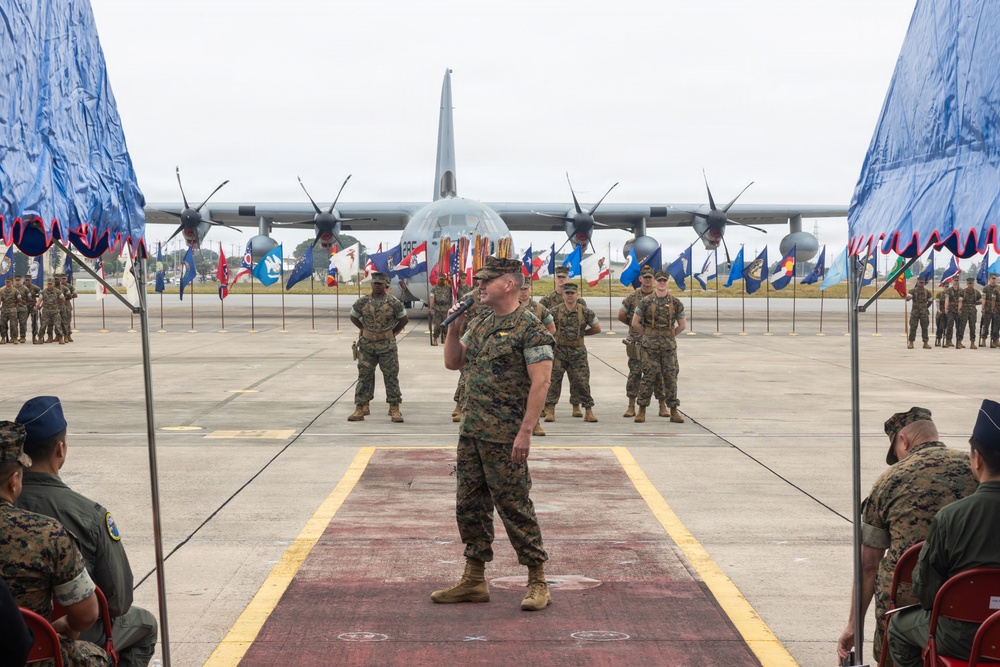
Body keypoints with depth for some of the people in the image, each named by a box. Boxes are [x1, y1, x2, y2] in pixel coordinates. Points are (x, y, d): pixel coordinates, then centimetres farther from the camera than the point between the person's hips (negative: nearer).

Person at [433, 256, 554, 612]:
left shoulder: (530, 328, -12)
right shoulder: (479, 324, 13)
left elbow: (540, 383, -17)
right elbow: (452, 362, 20)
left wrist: (525, 432, -21)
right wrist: (453, 327, 4)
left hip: (505, 437, -8)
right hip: (471, 432, 8)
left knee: (515, 507, -3)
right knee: (469, 505, 12)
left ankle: (538, 582, 9)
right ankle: (474, 580, 22)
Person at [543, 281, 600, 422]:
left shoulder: (585, 312, 0)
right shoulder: (555, 311, -1)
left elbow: (597, 329, 10)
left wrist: (581, 333, 10)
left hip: (578, 351, 0)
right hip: (559, 350, 0)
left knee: (581, 380, -1)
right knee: (554, 379, -5)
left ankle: (588, 410, 7)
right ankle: (550, 409, 1)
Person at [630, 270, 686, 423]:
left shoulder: (676, 303, 3)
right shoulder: (645, 302, -2)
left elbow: (682, 325, 13)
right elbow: (635, 323, 5)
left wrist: (670, 336, 9)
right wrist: (648, 335, 7)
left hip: (669, 346, 1)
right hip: (650, 346, -1)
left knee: (670, 377, 2)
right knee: (649, 377, -2)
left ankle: (674, 411, 8)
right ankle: (642, 410, 6)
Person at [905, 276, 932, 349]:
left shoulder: (926, 292, 8)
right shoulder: (913, 291, 0)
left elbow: (930, 301, 22)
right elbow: (907, 298, -16)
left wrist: (926, 307, 14)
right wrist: (908, 297, -38)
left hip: (924, 312, 2)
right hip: (915, 311, -2)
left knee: (924, 328, 1)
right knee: (913, 327, -4)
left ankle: (926, 343, 4)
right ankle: (910, 343, 1)